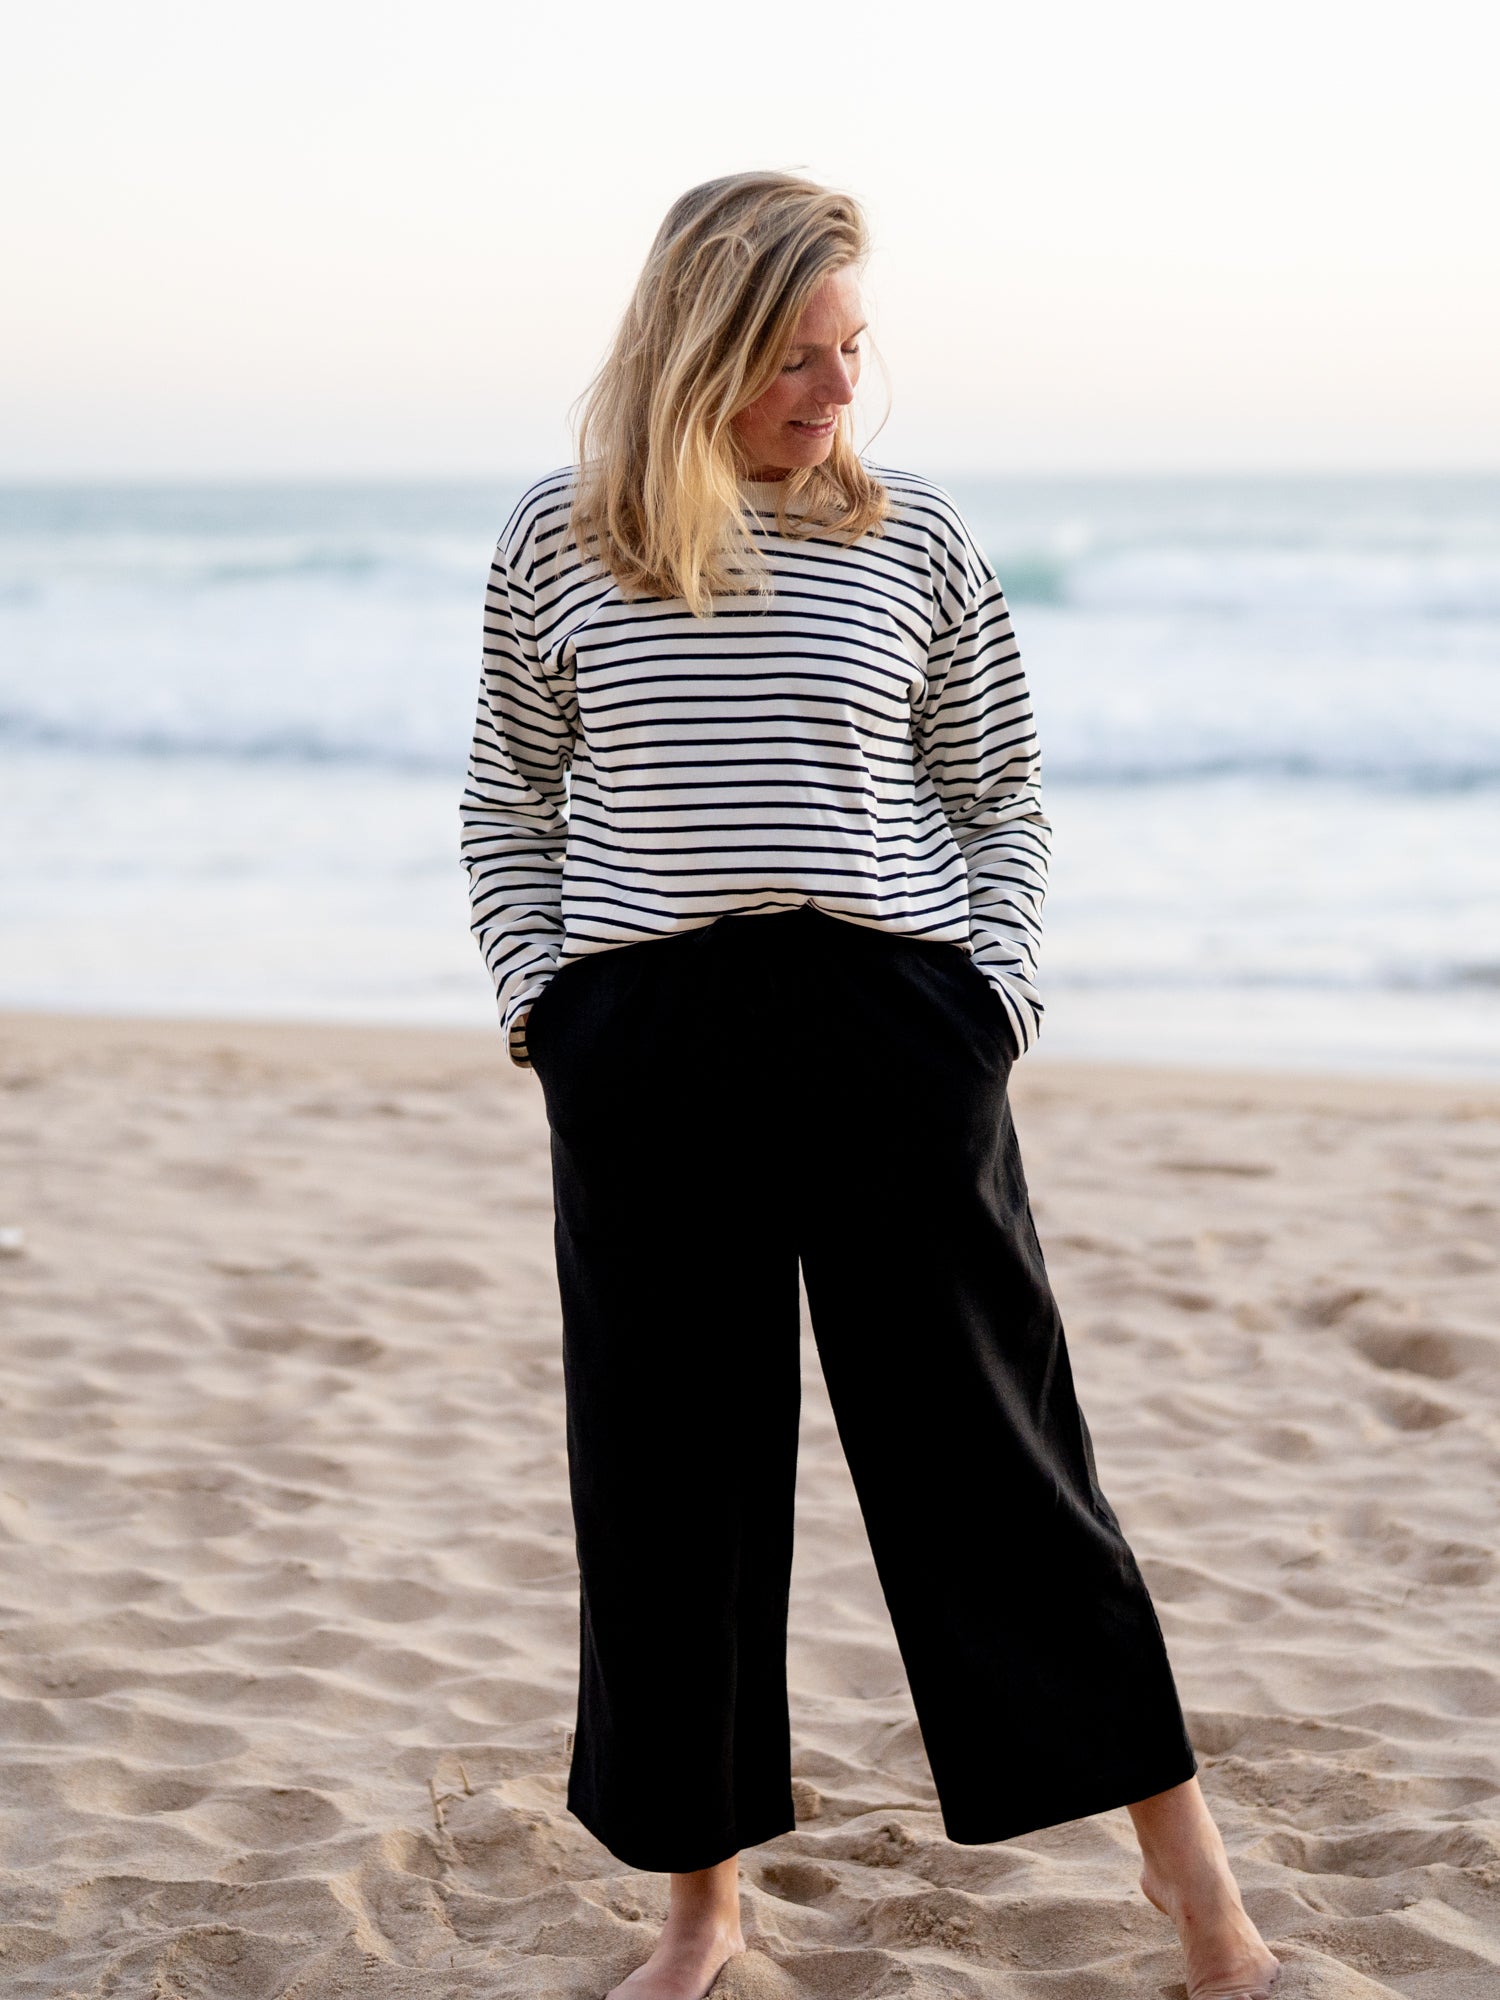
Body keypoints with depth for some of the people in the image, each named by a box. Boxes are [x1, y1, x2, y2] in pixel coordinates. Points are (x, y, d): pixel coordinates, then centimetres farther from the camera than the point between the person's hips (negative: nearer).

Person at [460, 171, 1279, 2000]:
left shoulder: (914, 543, 4)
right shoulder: (557, 545, 4)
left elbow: (999, 793, 11)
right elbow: (508, 805, 13)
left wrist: (993, 992, -1)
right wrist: (538, 997, 1)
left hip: (892, 1030, -1)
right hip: (643, 1043, 1)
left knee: (984, 1436, 1)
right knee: (668, 1474, 6)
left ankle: (1183, 1853, 13)